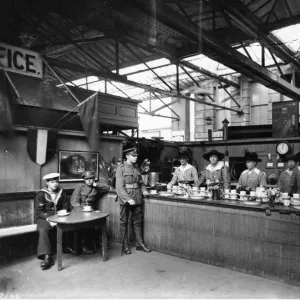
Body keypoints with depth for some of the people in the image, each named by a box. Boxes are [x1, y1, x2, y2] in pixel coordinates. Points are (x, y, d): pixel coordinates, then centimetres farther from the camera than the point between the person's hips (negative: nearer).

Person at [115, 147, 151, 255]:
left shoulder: (136, 169, 12)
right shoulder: (121, 169, -7)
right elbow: (119, 187, -13)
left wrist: (144, 190, 0)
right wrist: (128, 199, -21)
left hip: (137, 199, 6)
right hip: (125, 199, -6)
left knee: (138, 221, 9)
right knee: (124, 222, 5)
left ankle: (140, 244, 19)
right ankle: (125, 246, 16)